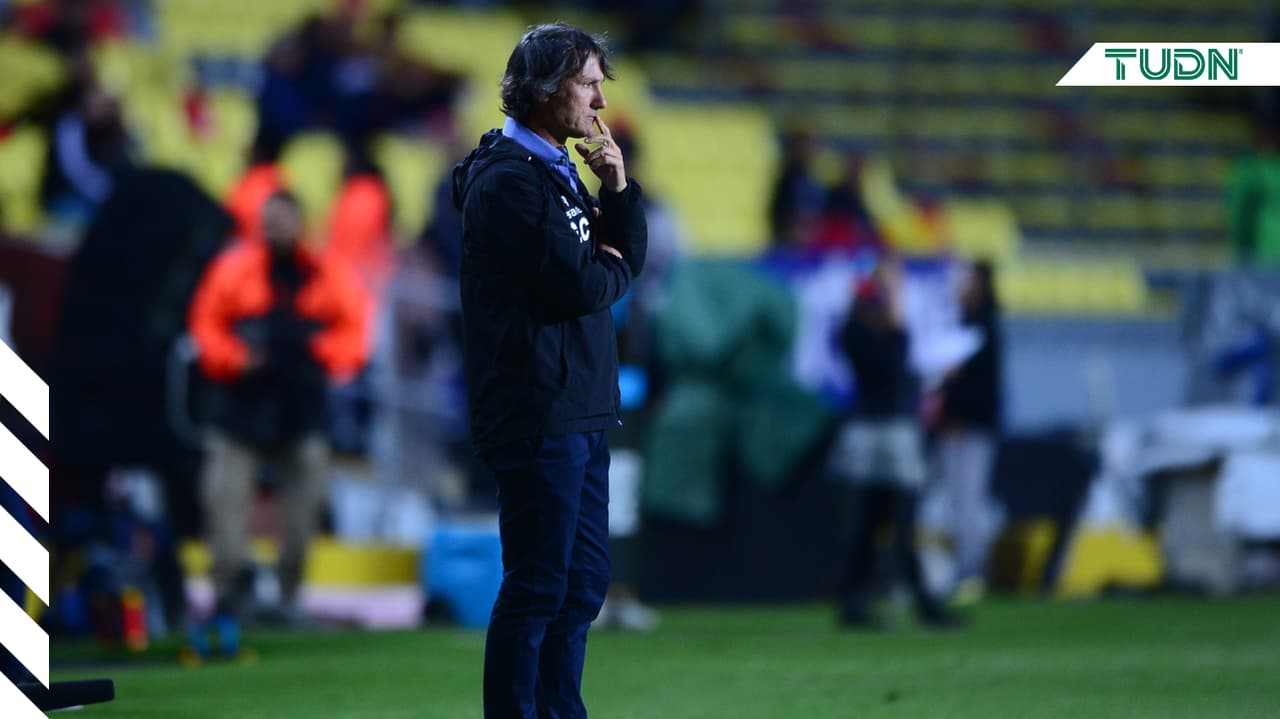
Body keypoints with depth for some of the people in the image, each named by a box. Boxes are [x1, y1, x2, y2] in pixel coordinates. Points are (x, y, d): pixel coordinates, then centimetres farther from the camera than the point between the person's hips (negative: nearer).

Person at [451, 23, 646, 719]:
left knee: (582, 583, 14)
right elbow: (576, 287, -21)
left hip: (578, 413, 10)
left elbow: (629, 257, 16)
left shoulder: (553, 172, 17)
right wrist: (609, 269, 0)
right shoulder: (509, 179, -14)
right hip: (537, 416, -10)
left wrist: (617, 187, 1)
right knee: (538, 588, -8)